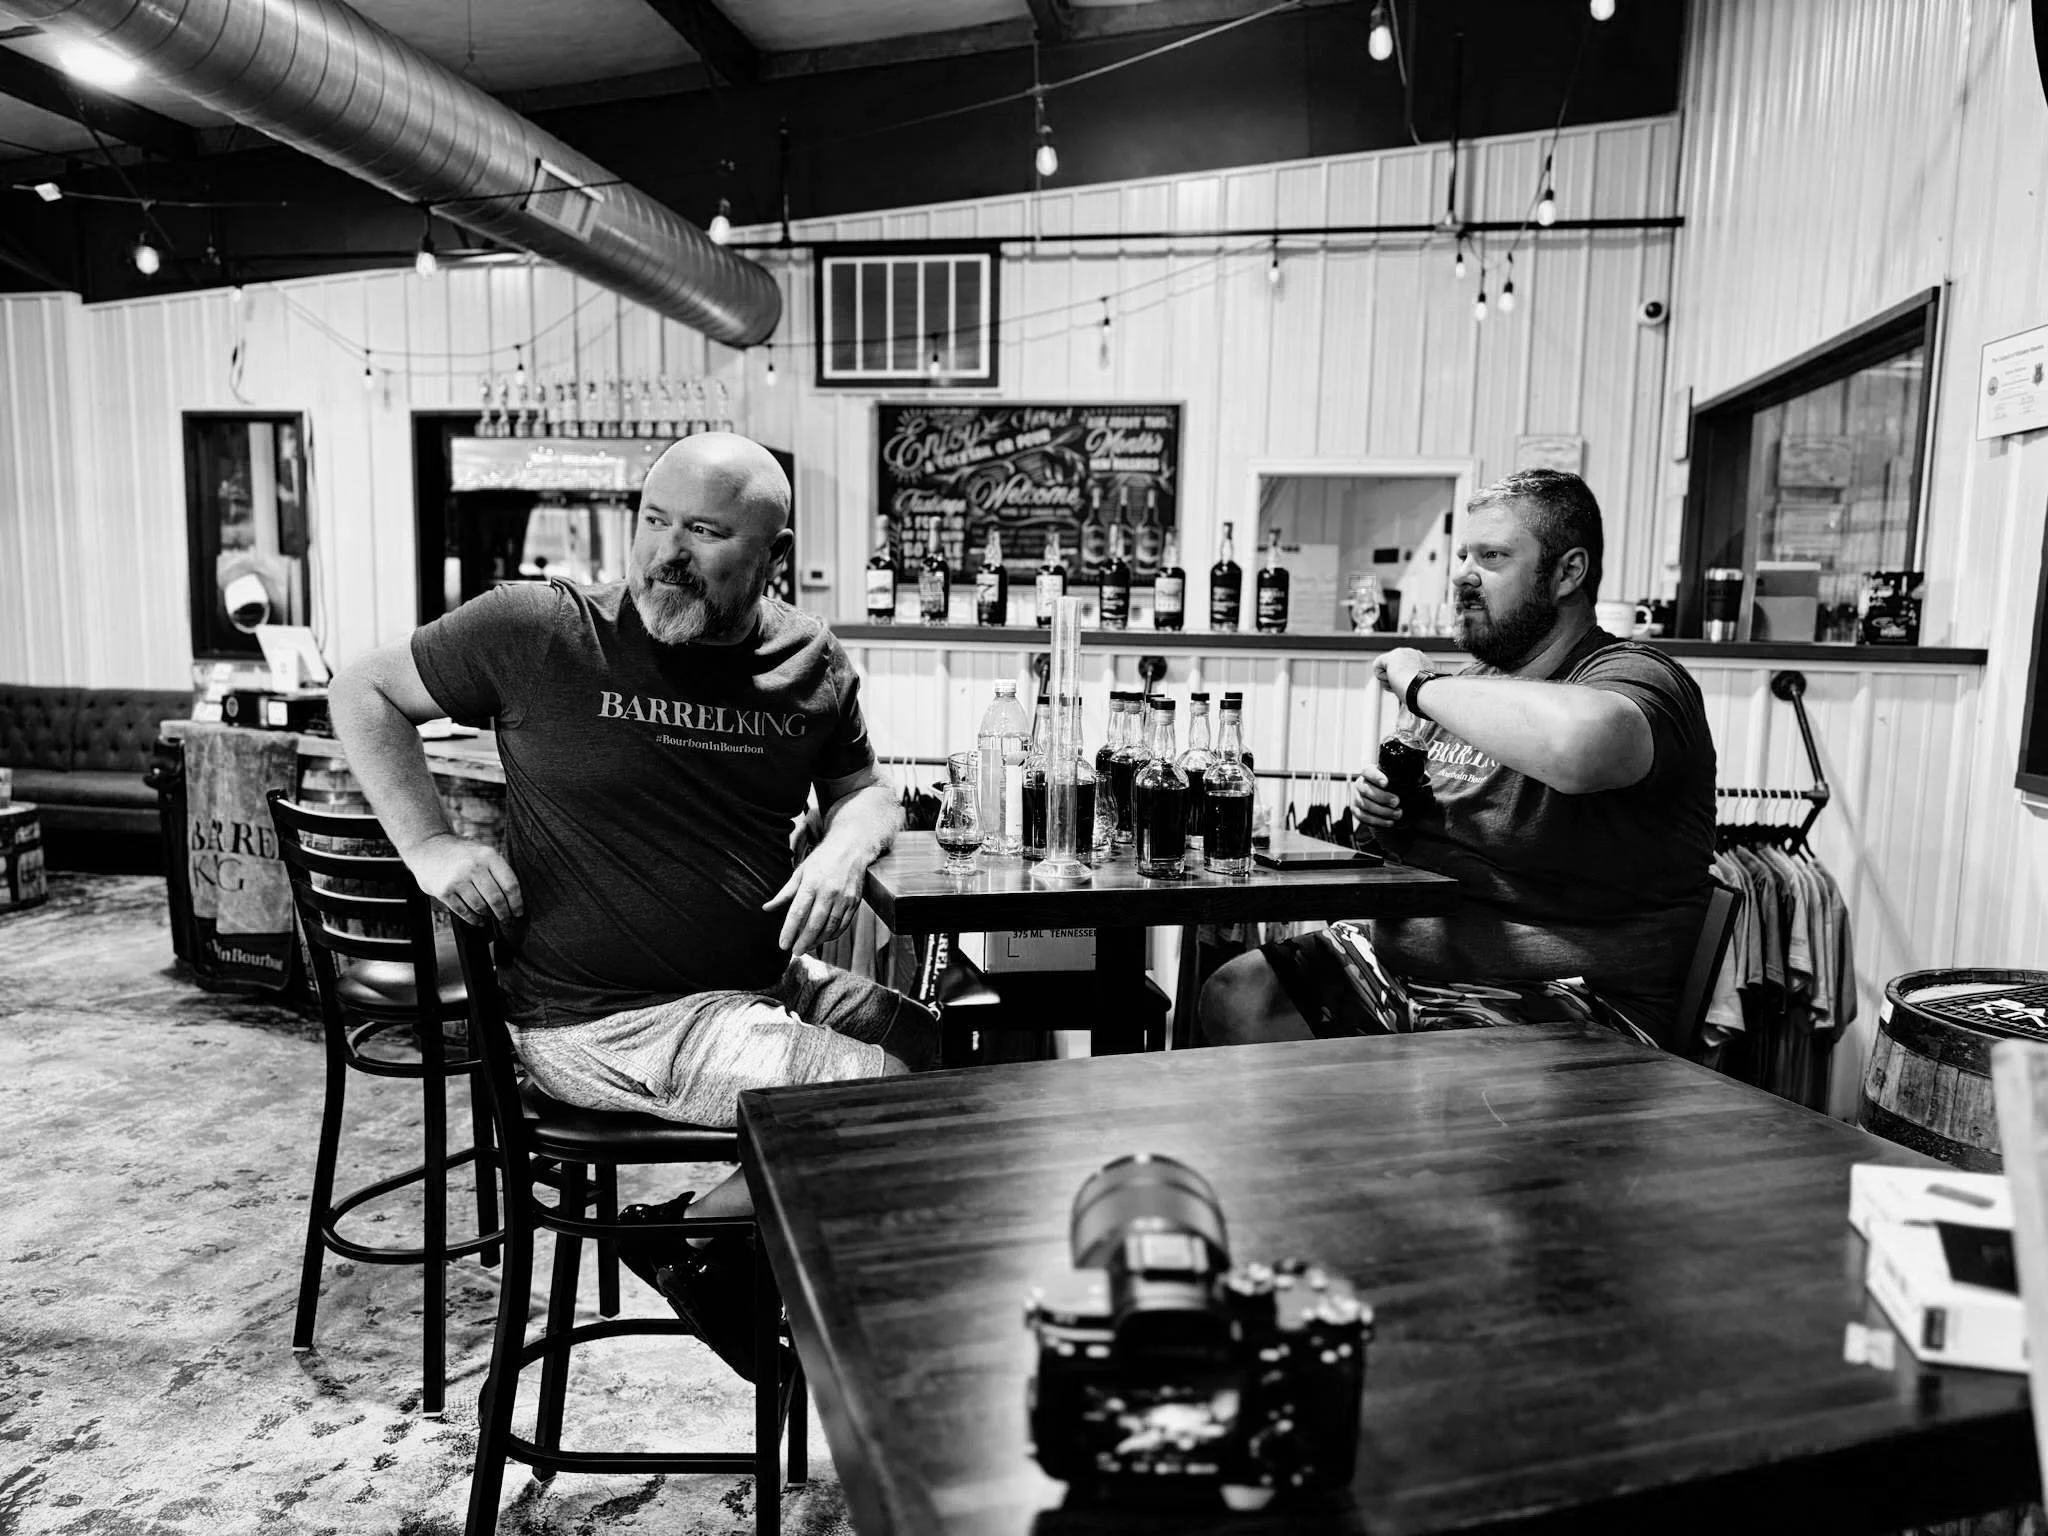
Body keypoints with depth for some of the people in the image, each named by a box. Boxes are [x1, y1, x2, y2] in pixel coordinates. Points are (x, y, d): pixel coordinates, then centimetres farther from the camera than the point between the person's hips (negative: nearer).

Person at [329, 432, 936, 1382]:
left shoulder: (812, 667, 3)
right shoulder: (538, 630, -9)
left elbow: (863, 791, 17)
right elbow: (363, 695, 5)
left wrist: (847, 845, -8)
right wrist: (427, 845, -9)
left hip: (769, 980, 7)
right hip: (606, 1021, -7)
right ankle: (691, 1238, 9)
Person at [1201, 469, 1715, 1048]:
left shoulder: (1636, 675, -12)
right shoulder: (1476, 681, 14)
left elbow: (1581, 745, -41)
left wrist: (1422, 685, -24)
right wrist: (1383, 808, 4)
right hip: (1411, 947, 8)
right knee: (1235, 993, -6)